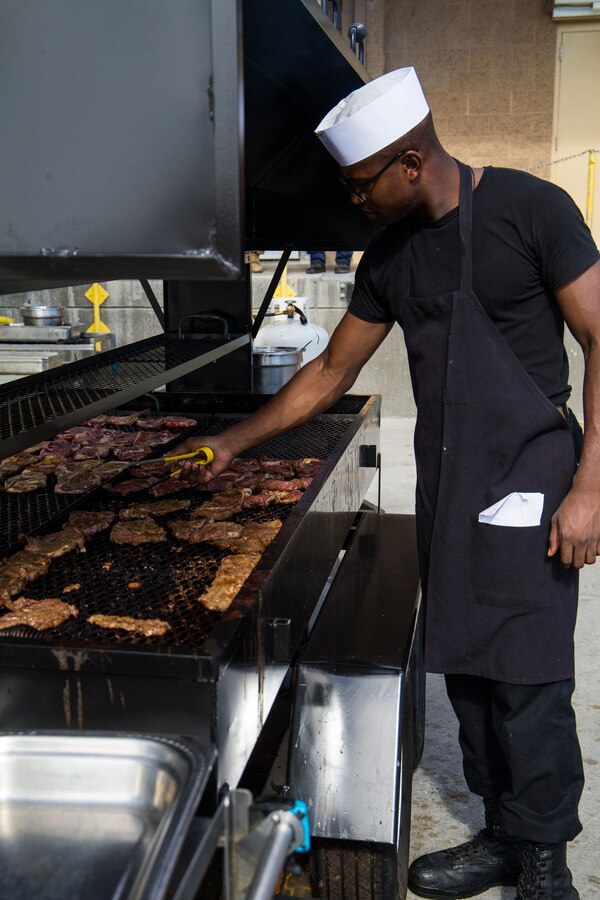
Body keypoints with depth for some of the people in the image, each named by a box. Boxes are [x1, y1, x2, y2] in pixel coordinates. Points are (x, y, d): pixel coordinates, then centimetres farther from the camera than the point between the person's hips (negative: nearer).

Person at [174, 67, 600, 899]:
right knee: (465, 672, 10)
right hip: (444, 487, 6)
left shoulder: (530, 210, -8)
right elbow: (331, 372, 17)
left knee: (526, 681, -4)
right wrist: (232, 444, 16)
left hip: (527, 483, -6)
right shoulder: (390, 256, 10)